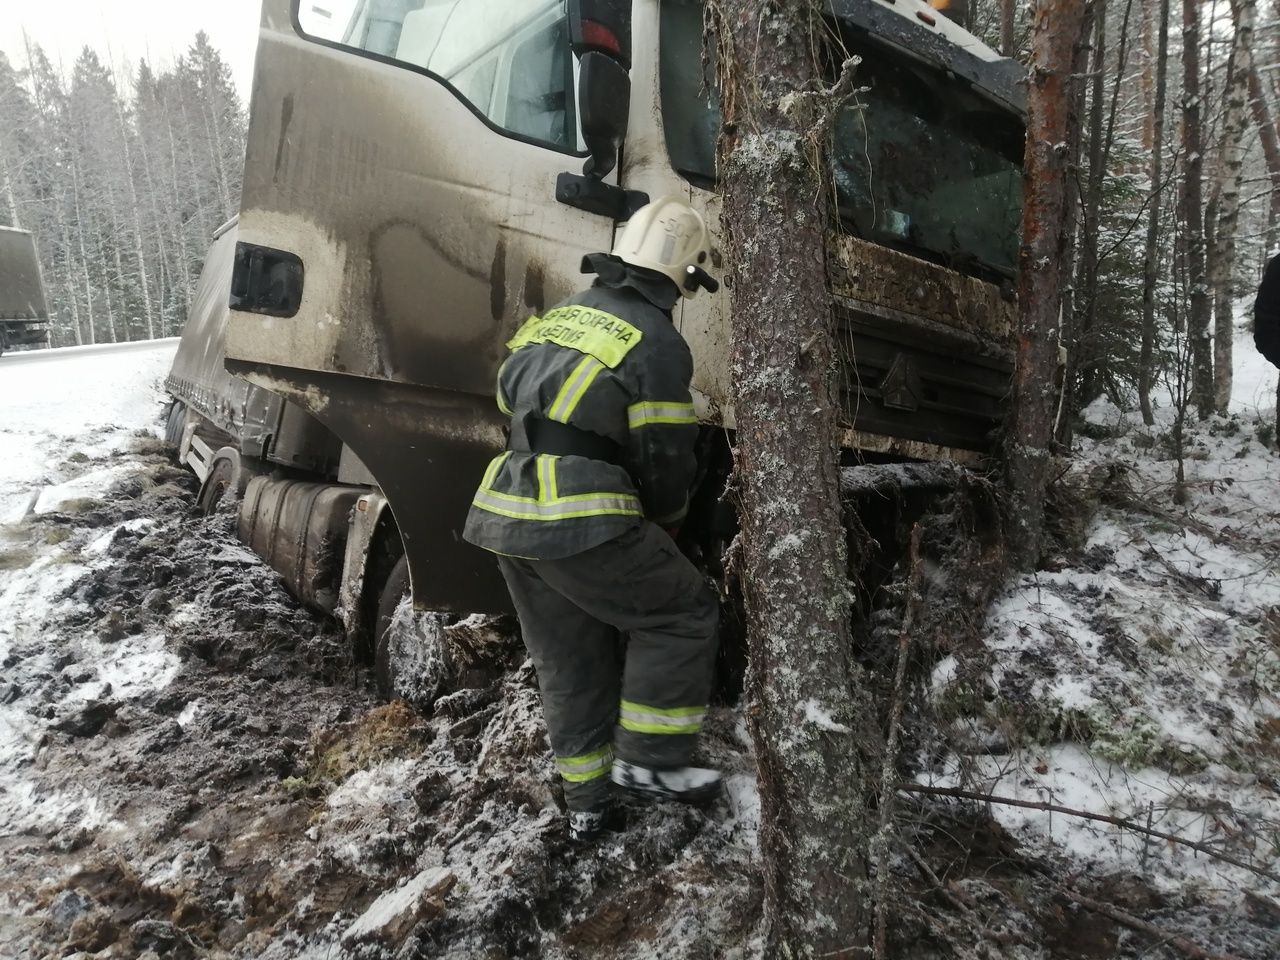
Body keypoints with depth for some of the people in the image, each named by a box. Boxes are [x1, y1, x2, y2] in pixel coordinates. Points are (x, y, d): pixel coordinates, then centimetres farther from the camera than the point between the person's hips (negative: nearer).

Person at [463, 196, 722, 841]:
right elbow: (665, 458, -7)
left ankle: (585, 802, 30)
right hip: (580, 527, -8)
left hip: (507, 516, 8)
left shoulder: (560, 315, 17)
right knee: (685, 613, 10)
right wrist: (666, 521, 15)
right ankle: (647, 760, 11)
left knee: (567, 663, 19)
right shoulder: (659, 343, -7)